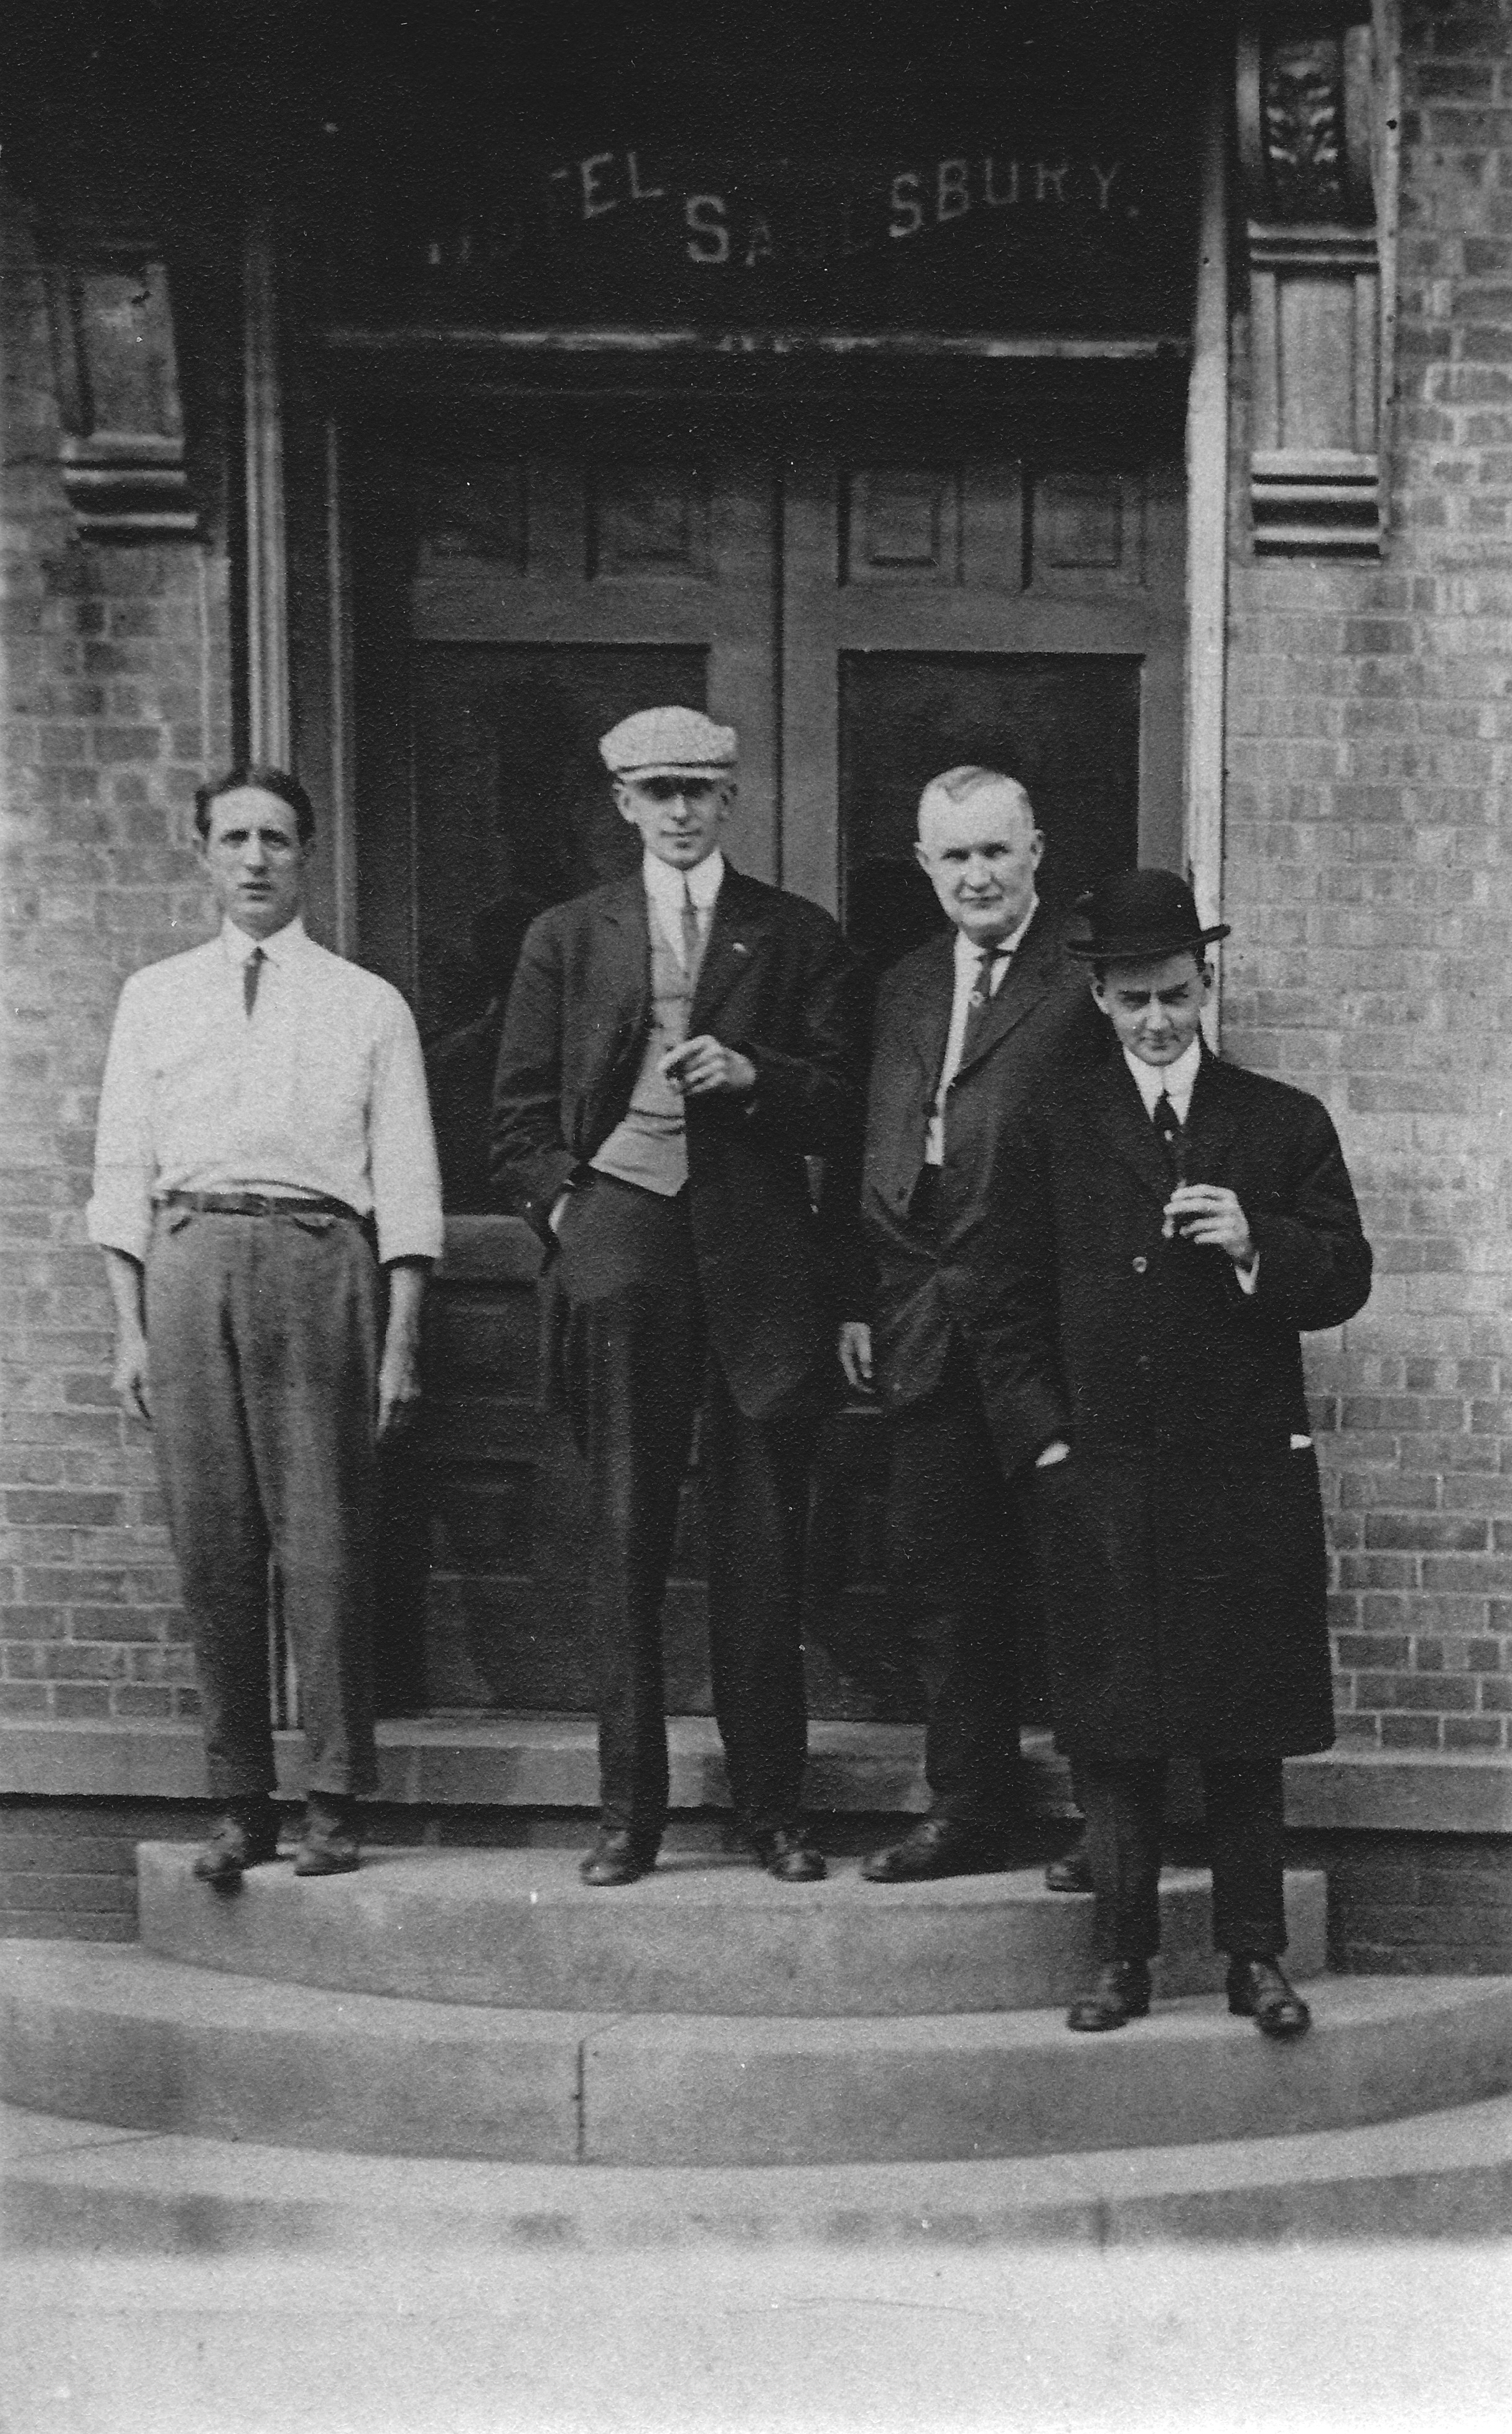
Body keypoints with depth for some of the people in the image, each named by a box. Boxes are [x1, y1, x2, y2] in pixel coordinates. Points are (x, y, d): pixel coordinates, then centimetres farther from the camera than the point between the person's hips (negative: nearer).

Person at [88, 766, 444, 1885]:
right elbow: (123, 1172, 13)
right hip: (188, 1260, 2)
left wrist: (401, 1341, -2)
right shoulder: (155, 997, 16)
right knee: (212, 1546, 1)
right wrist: (132, 1329, 5)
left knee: (324, 1541, -4)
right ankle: (241, 1803, 9)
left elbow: (406, 1184, 6)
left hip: (318, 1258, -2)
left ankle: (335, 1803, 3)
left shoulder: (368, 1005, 10)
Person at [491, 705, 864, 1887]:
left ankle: (773, 1808, 10)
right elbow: (520, 1118, 14)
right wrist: (561, 1205, -1)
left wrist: (753, 1074, -9)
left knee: (761, 1544, 1)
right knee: (627, 1537, 1)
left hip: (756, 1256, 0)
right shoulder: (566, 938, 14)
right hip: (618, 1244, 1)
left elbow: (846, 1109, 7)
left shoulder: (799, 938, 11)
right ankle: (629, 1807, 8)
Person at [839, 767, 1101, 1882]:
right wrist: (859, 1301, 12)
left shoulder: (1085, 985, -5)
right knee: (934, 1571, 9)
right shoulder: (903, 988, 16)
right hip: (926, 1330, 6)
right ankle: (970, 1809, 20)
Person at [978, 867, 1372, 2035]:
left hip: (1247, 1475, 0)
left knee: (1246, 1730, 6)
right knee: (1113, 1730, 4)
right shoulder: (1053, 1127, 7)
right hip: (1101, 1477, 0)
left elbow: (1346, 1277, 3)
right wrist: (1043, 1437, -2)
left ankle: (1257, 1954, 16)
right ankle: (1124, 1956, 14)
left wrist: (1256, 1245, -16)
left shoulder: (1286, 1122, 7)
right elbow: (1012, 1300, 6)